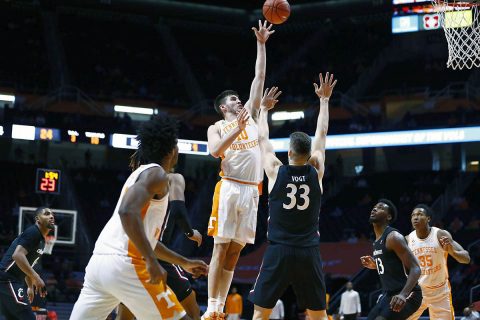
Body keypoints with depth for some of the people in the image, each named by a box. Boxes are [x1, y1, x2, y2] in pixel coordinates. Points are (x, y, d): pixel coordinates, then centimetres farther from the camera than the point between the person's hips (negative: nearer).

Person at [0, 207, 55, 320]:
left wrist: (30, 287, 29)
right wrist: (36, 278, -25)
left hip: (11, 280, 11)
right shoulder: (33, 232, -12)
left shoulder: (41, 240, 20)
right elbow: (17, 255, -24)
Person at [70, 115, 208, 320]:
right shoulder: (156, 174, -3)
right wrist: (152, 262, -24)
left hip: (98, 262, 9)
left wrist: (183, 262, 42)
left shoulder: (140, 173, 27)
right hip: (124, 265, -9)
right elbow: (128, 212, -21)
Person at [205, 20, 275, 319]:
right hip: (229, 188, -4)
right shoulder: (218, 127, 8)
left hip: (251, 191, 5)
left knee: (235, 252, 4)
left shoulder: (250, 115, 19)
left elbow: (260, 77, 16)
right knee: (221, 249, -6)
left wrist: (261, 44, 12)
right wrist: (238, 128, -17)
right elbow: (215, 151, -14)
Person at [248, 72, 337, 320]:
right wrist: (324, 100, 24)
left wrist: (264, 109, 29)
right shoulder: (316, 172, 1)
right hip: (308, 253, 1)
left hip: (278, 251, -1)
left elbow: (263, 139, 15)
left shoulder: (276, 171, -2)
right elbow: (321, 134, 13)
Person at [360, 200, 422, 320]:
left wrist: (403, 294, -36)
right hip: (389, 294, 10)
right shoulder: (378, 240, 14)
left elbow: (415, 268, -22)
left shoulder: (393, 237, -15)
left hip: (407, 295, -10)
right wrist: (375, 265, 14)